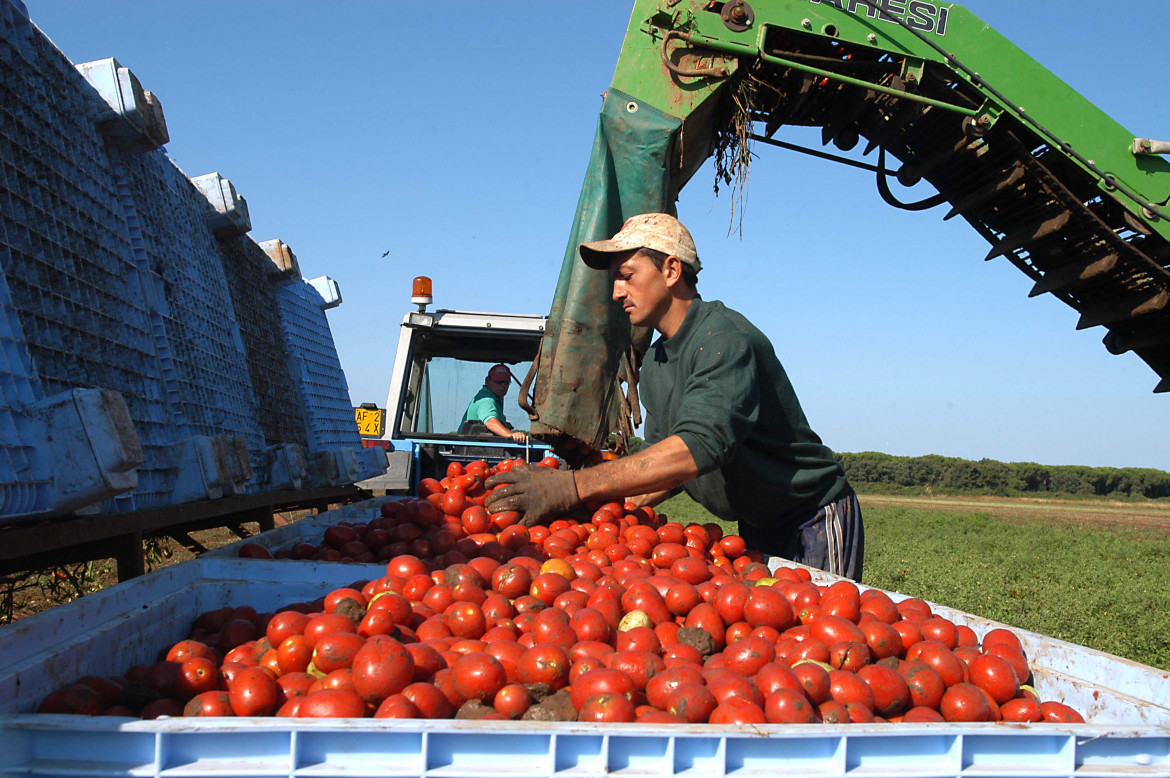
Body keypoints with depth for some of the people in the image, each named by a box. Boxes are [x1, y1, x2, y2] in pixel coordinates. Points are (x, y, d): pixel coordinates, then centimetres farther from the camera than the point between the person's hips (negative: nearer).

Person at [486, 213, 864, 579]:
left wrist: (574, 486, -41)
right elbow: (664, 463, 9)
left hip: (814, 522, -8)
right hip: (755, 526, 8)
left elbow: (698, 447, -38)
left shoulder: (726, 339, -24)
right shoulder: (654, 364, 7)